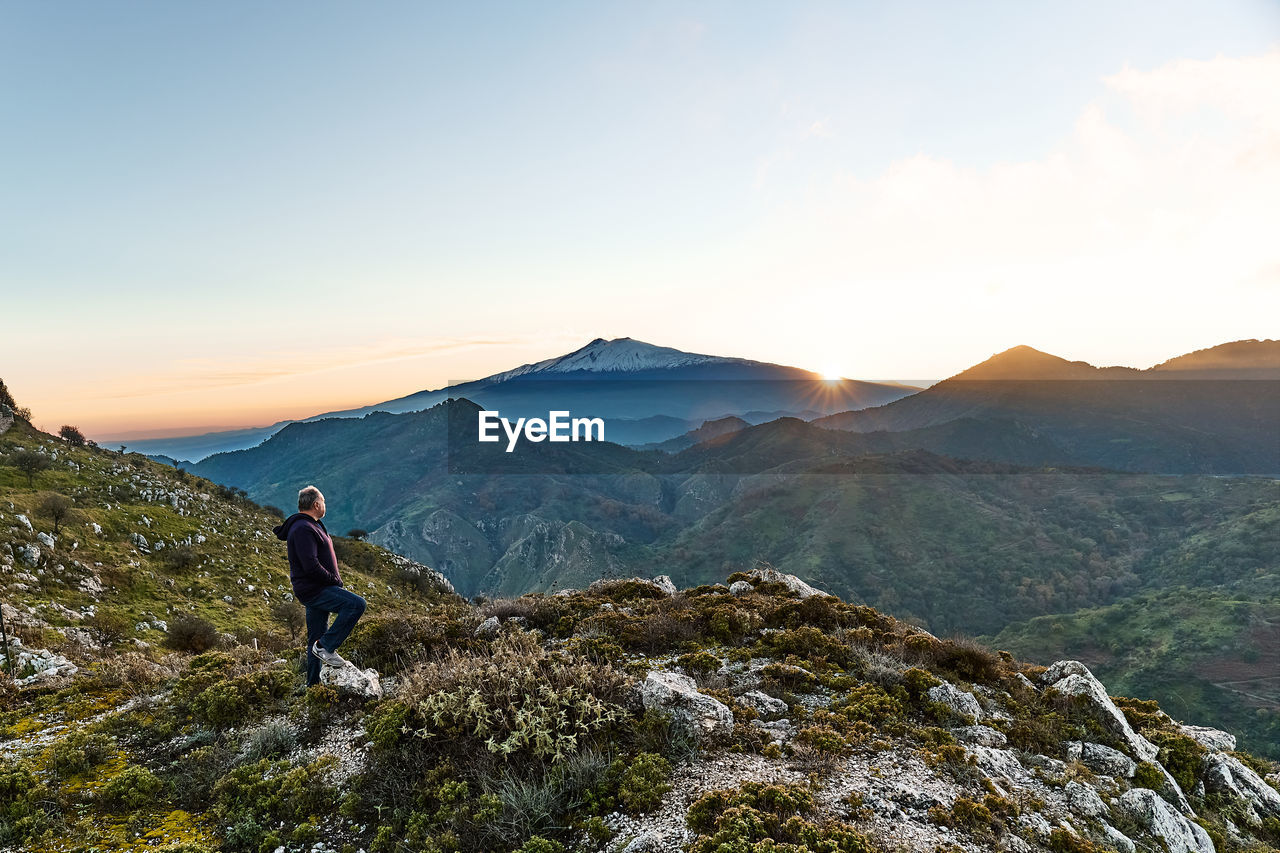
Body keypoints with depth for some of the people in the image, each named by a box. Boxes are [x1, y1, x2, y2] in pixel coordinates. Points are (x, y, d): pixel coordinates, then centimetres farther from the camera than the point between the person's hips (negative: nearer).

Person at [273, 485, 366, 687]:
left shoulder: (310, 526, 18)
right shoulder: (303, 529, -17)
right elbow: (311, 566, -26)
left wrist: (334, 580, 14)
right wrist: (335, 580, -15)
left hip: (318, 589, 11)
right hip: (314, 590, -11)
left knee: (316, 639, 14)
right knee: (356, 604, -24)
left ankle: (313, 684, 21)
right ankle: (326, 646, -16)